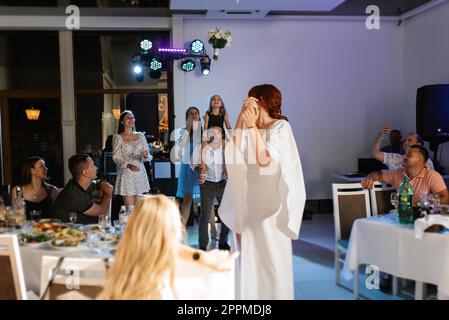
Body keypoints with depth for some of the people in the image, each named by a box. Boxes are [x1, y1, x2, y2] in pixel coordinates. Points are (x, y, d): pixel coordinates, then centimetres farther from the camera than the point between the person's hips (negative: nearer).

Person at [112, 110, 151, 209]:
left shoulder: (140, 136, 9)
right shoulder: (117, 137, -1)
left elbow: (148, 156, 6)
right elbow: (116, 157, -7)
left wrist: (145, 156, -18)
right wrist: (128, 165, -24)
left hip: (140, 173, 4)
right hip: (126, 174, -3)